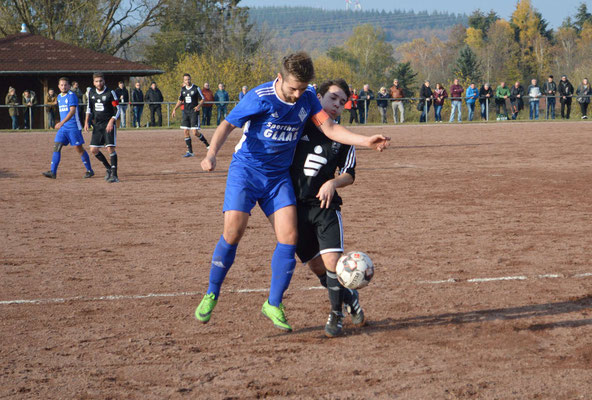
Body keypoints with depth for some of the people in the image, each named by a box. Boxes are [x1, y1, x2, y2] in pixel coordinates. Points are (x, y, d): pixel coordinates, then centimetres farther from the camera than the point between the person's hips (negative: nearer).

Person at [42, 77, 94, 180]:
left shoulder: (71, 95, -11)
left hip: (73, 127, -7)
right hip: (63, 128, 7)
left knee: (79, 148, -2)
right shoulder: (59, 97, 13)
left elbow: (72, 111, -22)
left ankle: (89, 171, 10)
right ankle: (53, 172, -7)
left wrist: (62, 122, -30)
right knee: (56, 146, -4)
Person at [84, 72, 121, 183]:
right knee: (93, 150, 3)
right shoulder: (91, 93, 7)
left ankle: (114, 175, -12)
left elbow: (117, 110, -9)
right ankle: (108, 168, 23)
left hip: (109, 124, -6)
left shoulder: (110, 93, -9)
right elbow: (89, 107, 20)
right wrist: (86, 121, 10)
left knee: (110, 148, -15)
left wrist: (111, 121, -22)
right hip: (97, 125, 6)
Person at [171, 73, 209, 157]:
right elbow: (180, 100, 21)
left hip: (194, 112, -5)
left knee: (195, 132, -12)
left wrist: (198, 106, -22)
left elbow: (202, 99, -3)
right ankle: (190, 152, 6)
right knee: (186, 132, 0)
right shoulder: (183, 89, 10)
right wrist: (174, 109, 10)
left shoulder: (196, 89, -5)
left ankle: (207, 145, 9)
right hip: (186, 112, 5)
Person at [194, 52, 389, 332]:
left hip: (279, 175, 4)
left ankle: (273, 304, 4)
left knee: (289, 236, -9)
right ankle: (211, 294, 5)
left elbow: (329, 128, -4)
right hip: (246, 169, -4)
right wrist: (212, 153, -31)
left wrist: (365, 141, -17)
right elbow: (228, 124, -14)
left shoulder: (307, 98, -2)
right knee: (233, 231, -16)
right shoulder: (260, 98, -17)